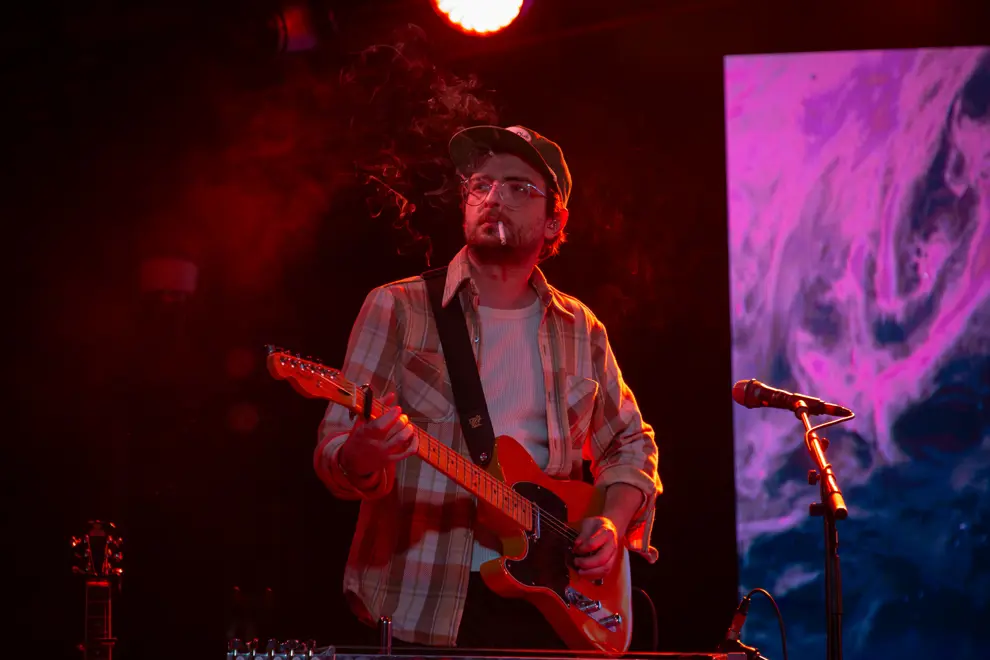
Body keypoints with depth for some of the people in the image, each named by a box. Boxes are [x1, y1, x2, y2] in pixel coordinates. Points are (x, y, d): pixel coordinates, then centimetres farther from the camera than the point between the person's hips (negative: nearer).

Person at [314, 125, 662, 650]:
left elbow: (631, 444, 20)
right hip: (424, 607, -3)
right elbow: (333, 450, -5)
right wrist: (362, 458, -28)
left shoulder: (581, 330, 10)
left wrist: (613, 523, 2)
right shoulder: (396, 309, -1)